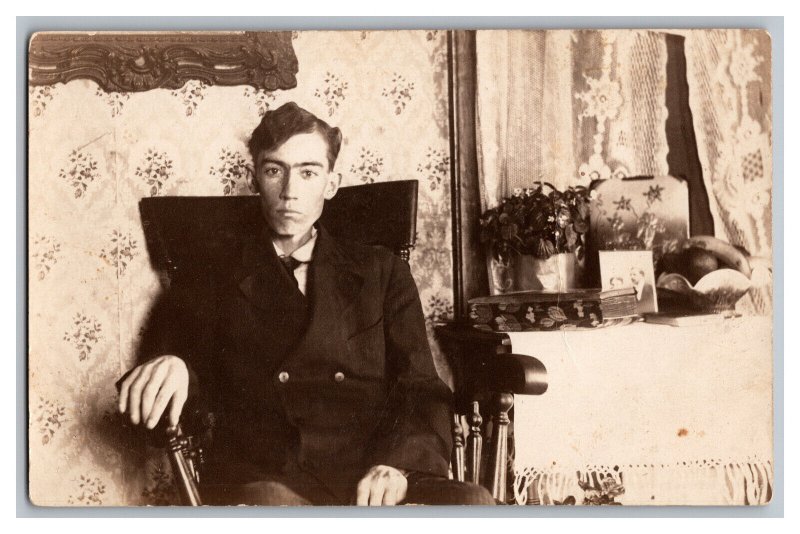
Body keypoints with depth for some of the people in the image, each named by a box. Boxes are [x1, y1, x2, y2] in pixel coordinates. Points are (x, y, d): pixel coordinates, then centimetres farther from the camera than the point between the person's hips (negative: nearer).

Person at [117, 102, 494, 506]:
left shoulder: (382, 272, 19)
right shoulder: (210, 283, 18)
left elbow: (421, 392, 11)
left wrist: (397, 464, -11)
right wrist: (166, 367, -13)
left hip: (372, 485, 2)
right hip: (263, 484, -1)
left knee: (474, 504, -32)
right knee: (270, 505, -39)